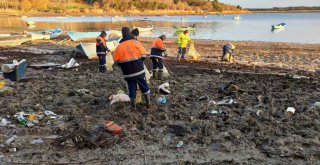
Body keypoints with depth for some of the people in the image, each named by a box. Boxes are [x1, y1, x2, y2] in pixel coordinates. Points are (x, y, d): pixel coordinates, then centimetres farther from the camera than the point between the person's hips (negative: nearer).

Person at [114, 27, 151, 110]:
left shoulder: (119, 47, -2)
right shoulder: (136, 43, -5)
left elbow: (116, 61, -1)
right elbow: (143, 56, -4)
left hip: (127, 73, 1)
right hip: (139, 71, -1)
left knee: (132, 89, 13)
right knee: (144, 87, 16)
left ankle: (133, 107, 20)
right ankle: (148, 103, 22)